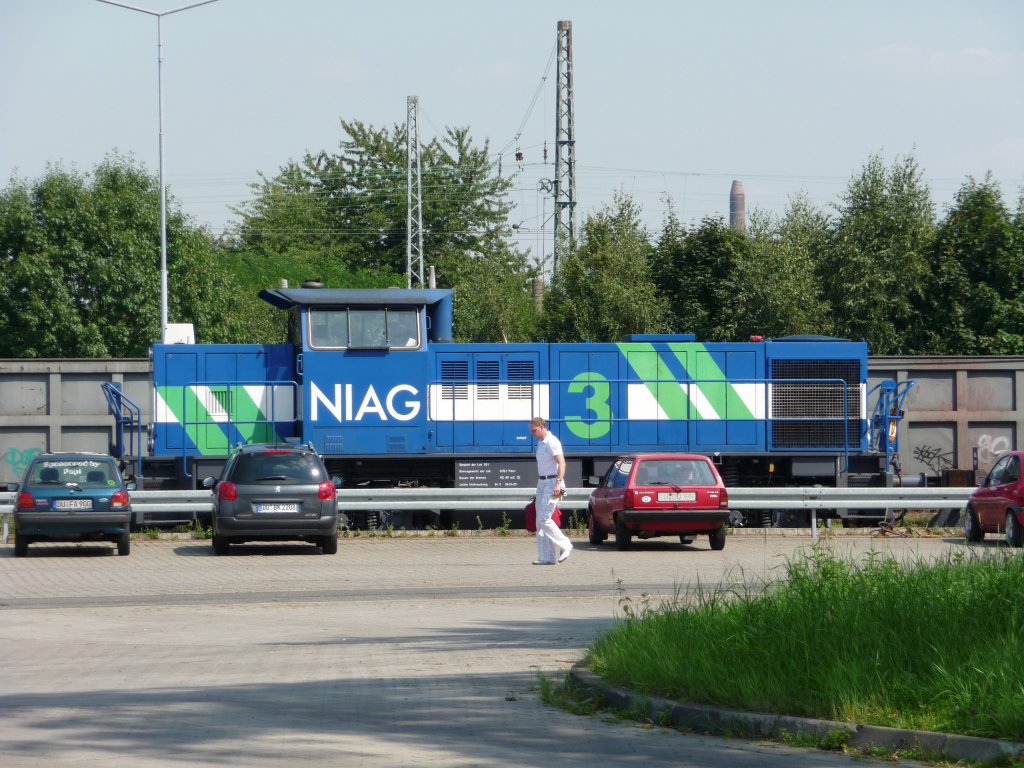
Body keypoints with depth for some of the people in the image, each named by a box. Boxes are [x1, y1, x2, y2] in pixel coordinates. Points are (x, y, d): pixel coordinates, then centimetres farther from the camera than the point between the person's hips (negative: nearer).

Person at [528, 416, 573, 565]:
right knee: (540, 521, 5)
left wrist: (558, 484, -30)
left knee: (544, 519, -15)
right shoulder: (540, 443, 17)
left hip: (552, 483, -10)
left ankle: (564, 546, -2)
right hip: (542, 483, 10)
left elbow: (561, 463, -21)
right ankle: (546, 557, 6)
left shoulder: (552, 442, -12)